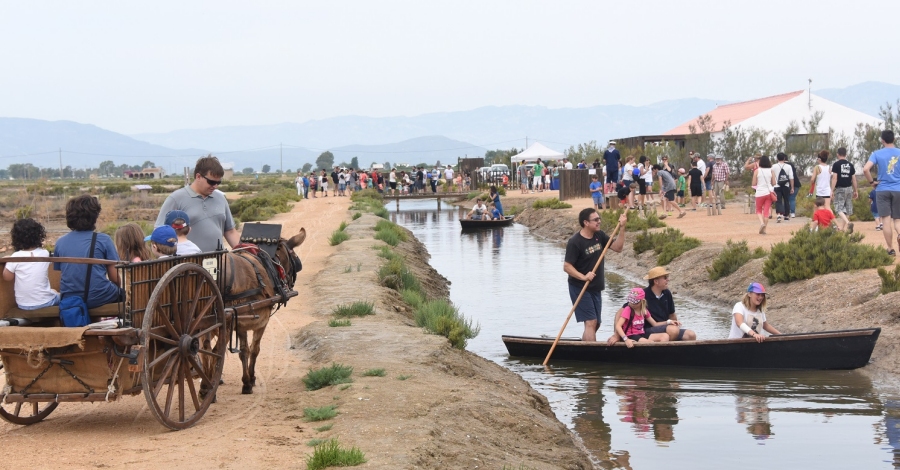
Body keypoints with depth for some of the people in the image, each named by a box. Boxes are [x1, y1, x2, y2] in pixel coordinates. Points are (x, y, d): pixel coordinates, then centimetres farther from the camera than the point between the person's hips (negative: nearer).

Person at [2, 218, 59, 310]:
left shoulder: (16, 257, -17)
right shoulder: (45, 254, -11)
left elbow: (7, 277, -5)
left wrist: (8, 261, 8)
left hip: (23, 305, 1)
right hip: (45, 302, -1)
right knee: (56, 293, 34)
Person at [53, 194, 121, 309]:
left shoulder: (60, 242, 6)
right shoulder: (103, 240, -4)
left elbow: (58, 279, 11)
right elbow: (115, 278, -2)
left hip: (69, 300, 4)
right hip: (99, 298, -4)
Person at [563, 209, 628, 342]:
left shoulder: (599, 236, 5)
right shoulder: (575, 242, -17)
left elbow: (618, 248, 2)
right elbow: (567, 266, -18)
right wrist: (583, 277, -30)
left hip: (596, 288, 8)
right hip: (580, 289, -8)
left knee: (596, 324, 13)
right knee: (591, 322, -15)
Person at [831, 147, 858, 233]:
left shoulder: (836, 164, -7)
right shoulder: (850, 165, 7)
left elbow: (834, 178, -13)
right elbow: (854, 179, 8)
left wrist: (832, 190, -11)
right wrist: (856, 191, 15)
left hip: (840, 188, -5)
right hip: (849, 188, 5)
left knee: (839, 208, -7)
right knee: (847, 209, 12)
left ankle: (848, 223, -31)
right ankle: (842, 227, 16)